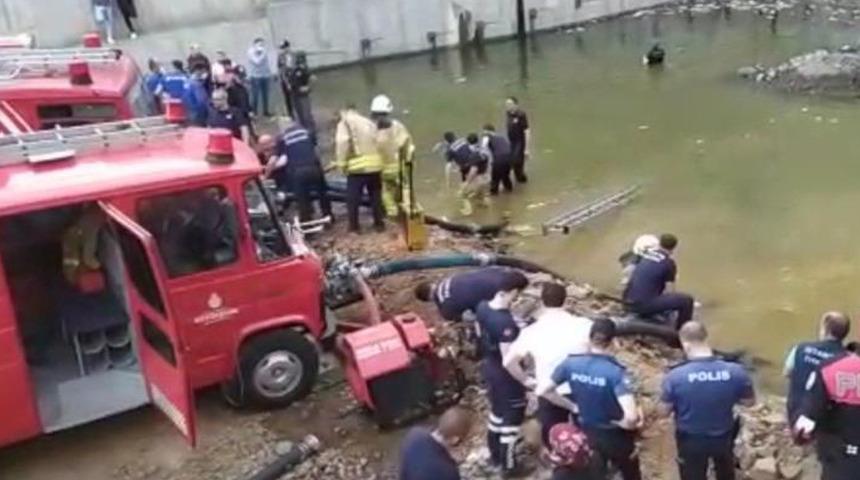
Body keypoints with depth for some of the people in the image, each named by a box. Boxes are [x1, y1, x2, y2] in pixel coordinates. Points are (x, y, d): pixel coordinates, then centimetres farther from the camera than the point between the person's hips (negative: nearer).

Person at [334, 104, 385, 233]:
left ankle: (354, 227, 6)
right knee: (376, 196, 16)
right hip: (375, 165, 5)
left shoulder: (345, 123, 0)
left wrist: (341, 163, -9)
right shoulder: (370, 123, 19)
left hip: (356, 167, -5)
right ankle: (379, 224, 21)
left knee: (353, 198, 5)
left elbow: (342, 143, -14)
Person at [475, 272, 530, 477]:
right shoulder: (506, 322, -35)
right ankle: (509, 466, 28)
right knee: (512, 420, 12)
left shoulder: (482, 307, -9)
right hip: (505, 375, -8)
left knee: (497, 412, 28)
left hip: (488, 367, 8)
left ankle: (495, 455, 46)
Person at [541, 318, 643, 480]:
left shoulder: (571, 364, -15)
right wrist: (622, 424, -14)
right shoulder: (615, 371, -29)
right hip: (615, 437, -3)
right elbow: (631, 417, -37)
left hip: (587, 435, 4)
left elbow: (544, 391, -4)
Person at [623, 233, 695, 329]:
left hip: (629, 302, 8)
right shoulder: (669, 263, -4)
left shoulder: (647, 255, 16)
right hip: (645, 304, -8)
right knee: (687, 300, -3)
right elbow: (670, 292, -2)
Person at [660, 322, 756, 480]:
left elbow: (665, 410, -13)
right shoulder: (736, 372, -23)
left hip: (691, 441, -2)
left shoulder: (675, 376, -28)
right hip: (723, 437, 2)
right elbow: (750, 401, -5)